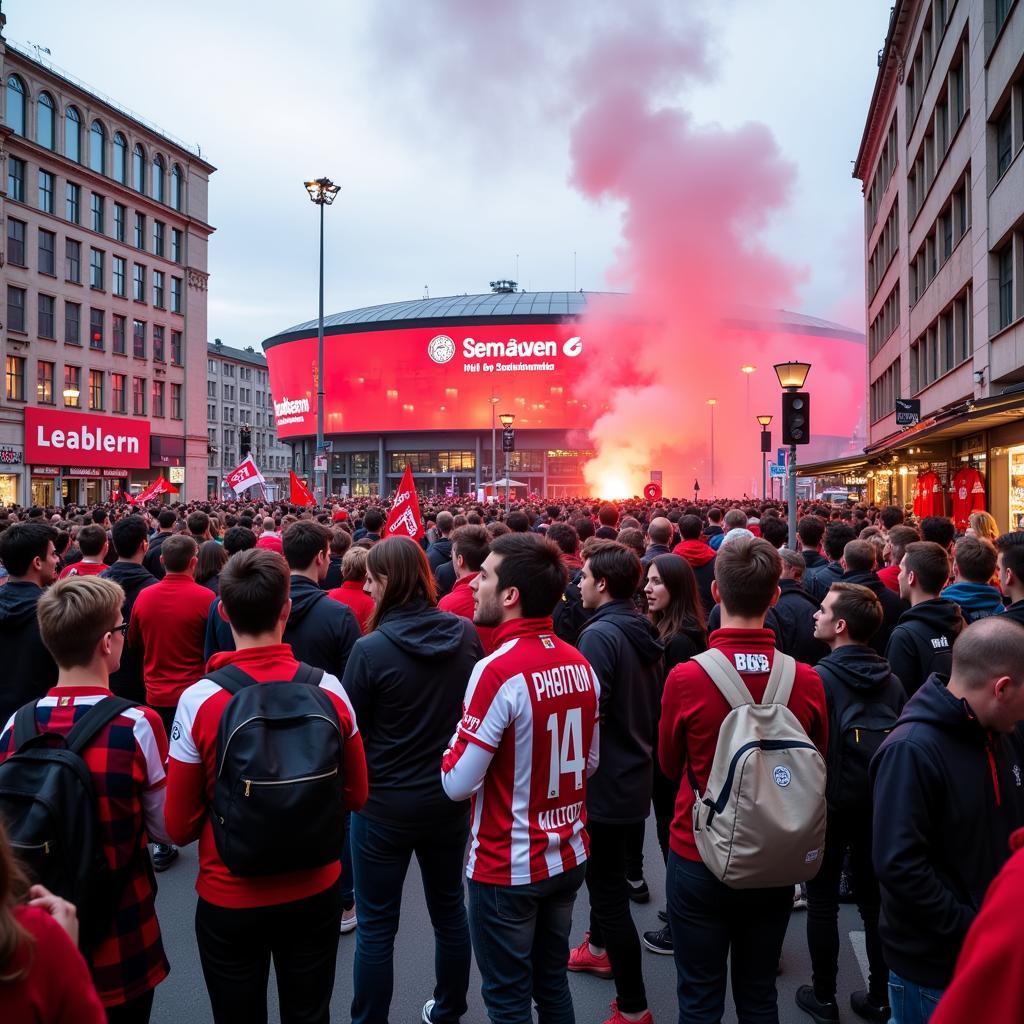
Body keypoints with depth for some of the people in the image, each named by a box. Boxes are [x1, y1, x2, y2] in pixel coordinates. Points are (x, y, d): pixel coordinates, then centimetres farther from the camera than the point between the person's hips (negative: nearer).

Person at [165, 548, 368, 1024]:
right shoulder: (329, 689, -14)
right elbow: (356, 795, -1)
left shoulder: (198, 700, -19)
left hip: (229, 899, -1)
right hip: (315, 893, 2)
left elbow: (179, 826, -9)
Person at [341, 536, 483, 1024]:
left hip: (385, 805, -4)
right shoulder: (465, 633, -9)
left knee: (376, 926, 13)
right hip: (449, 798, 5)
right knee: (450, 909, 23)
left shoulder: (371, 648, -22)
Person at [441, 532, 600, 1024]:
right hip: (568, 857, 7)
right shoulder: (581, 664, -2)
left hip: (508, 868, -6)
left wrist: (456, 745, -1)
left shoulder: (498, 671, -24)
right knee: (553, 983, 22)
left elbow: (458, 783, -20)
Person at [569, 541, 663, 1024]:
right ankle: (599, 948, 47)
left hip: (605, 782, -9)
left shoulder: (600, 634, -22)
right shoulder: (645, 633, 5)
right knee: (606, 872, 27)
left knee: (610, 892, 2)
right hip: (635, 776, 9)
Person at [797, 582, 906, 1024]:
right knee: (875, 900, 17)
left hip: (829, 803, -5)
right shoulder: (890, 680, -4)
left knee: (822, 902, 10)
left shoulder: (820, 678, -19)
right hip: (877, 801, 5)